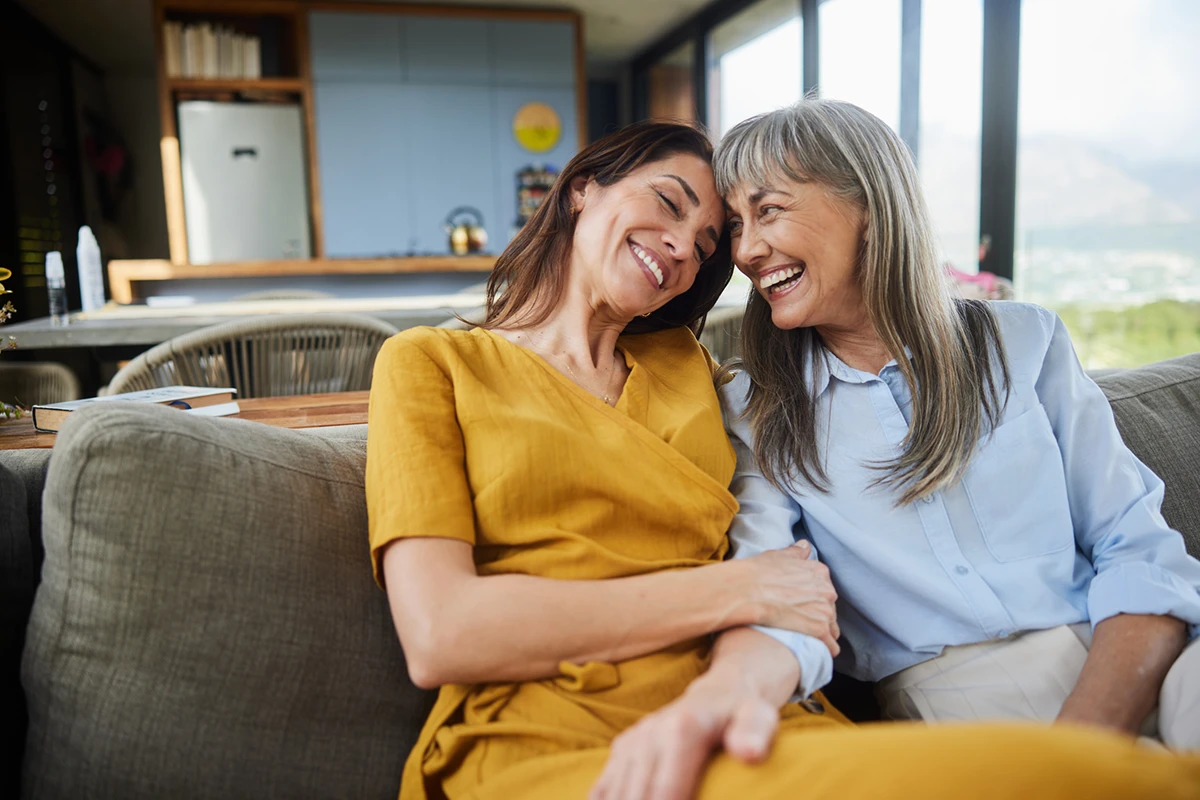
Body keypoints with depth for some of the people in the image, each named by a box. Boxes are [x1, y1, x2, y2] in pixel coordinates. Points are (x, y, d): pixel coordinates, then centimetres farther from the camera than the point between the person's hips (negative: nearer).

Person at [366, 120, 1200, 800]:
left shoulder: (687, 366, 19)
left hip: (737, 730, 4)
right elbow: (438, 636, -8)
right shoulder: (431, 364, 5)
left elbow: (784, 589, 14)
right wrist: (731, 590, -7)